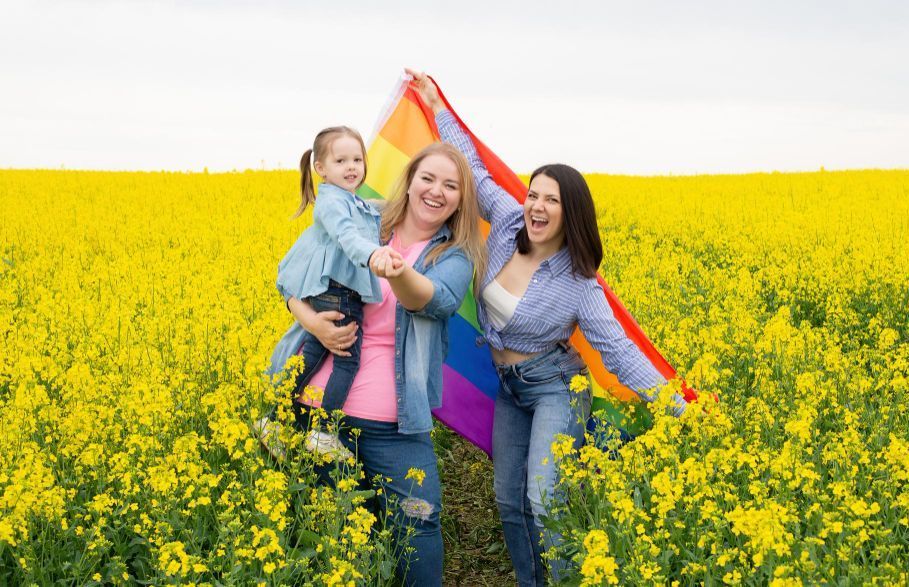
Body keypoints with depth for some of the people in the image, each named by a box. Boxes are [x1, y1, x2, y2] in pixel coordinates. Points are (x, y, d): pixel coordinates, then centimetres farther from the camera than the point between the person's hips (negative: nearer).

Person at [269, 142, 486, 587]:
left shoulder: (456, 256, 2)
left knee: (418, 518, -9)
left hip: (393, 421, -1)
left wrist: (398, 273, -43)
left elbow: (434, 299, -20)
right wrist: (310, 320, -11)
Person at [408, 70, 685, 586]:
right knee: (509, 501, 8)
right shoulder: (508, 223, -10)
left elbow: (619, 351, -20)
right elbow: (475, 170, 3)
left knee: (544, 501, -20)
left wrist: (677, 406, -28)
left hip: (554, 387, -6)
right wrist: (438, 106, 10)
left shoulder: (578, 284, -21)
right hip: (509, 388, 6)